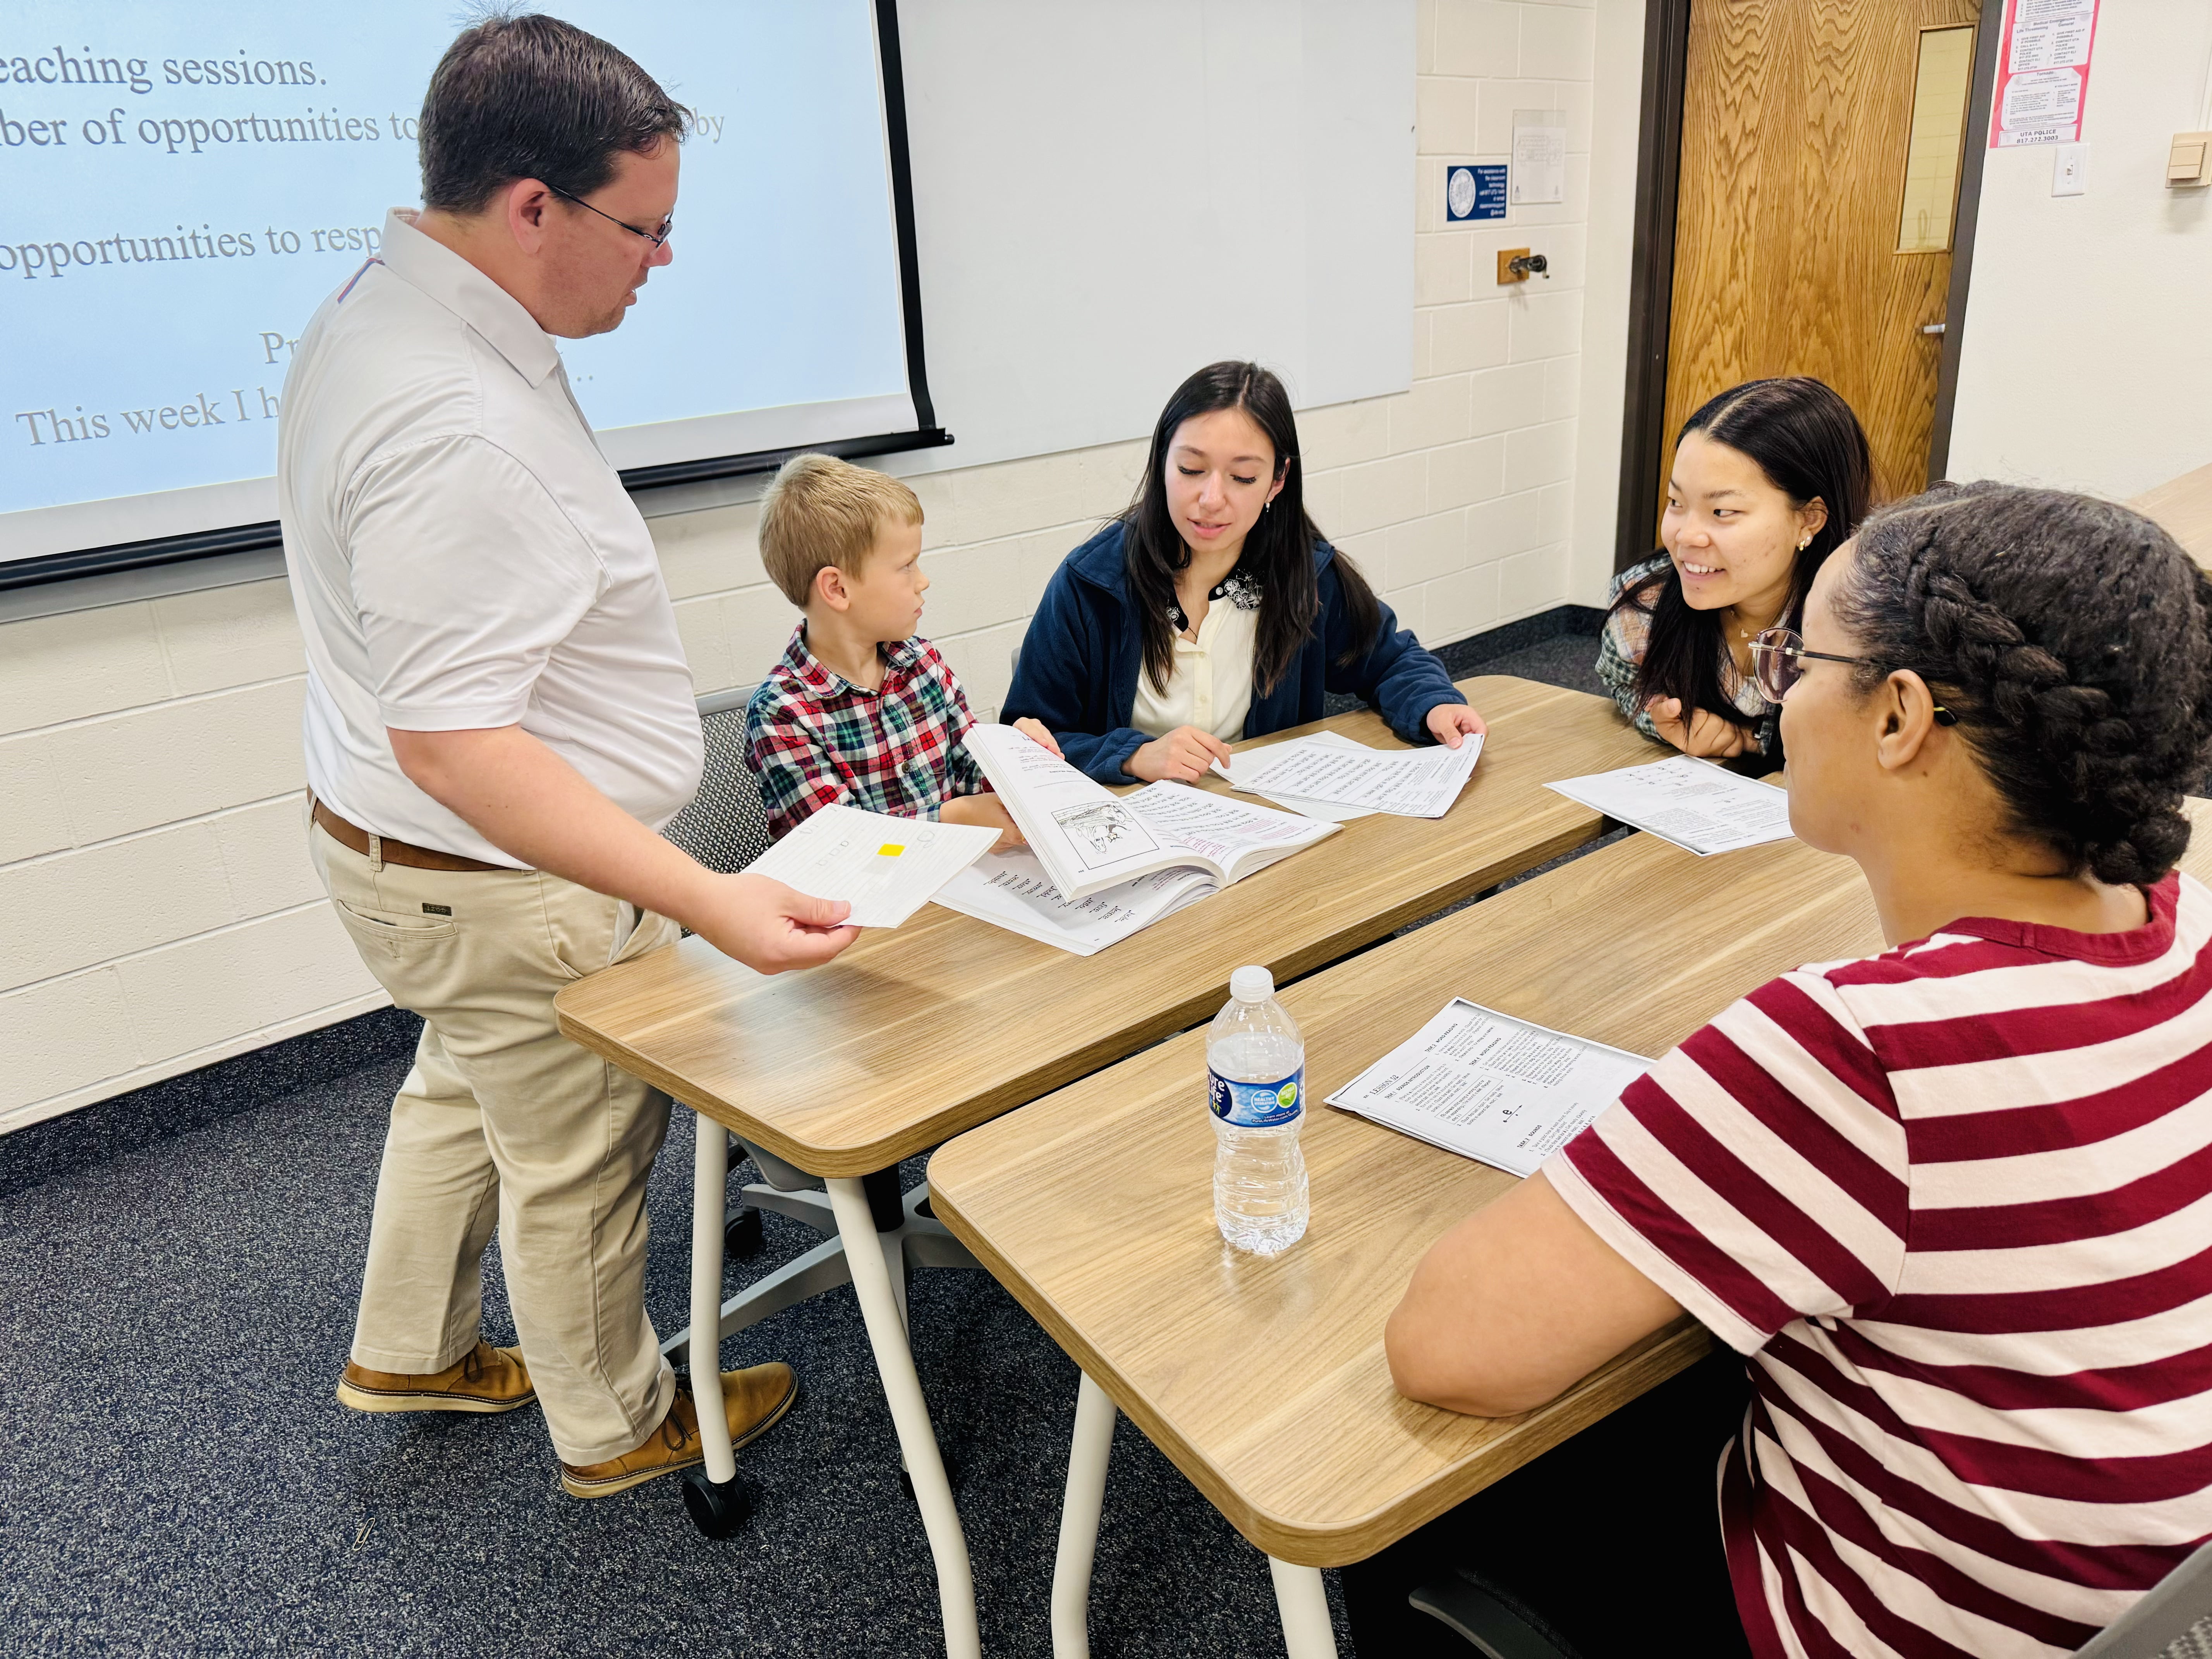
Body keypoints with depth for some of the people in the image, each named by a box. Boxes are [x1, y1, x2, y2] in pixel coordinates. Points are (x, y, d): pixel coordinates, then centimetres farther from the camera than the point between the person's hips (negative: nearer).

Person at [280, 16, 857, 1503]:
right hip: (514, 891, -10)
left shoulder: (380, 309, 1)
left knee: (465, 1092, 30)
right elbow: (453, 742, -35)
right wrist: (709, 902, -40)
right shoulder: (461, 431, -33)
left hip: (426, 861, 10)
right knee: (578, 1167, 12)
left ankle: (408, 1352, 53)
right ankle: (619, 1426, 38)